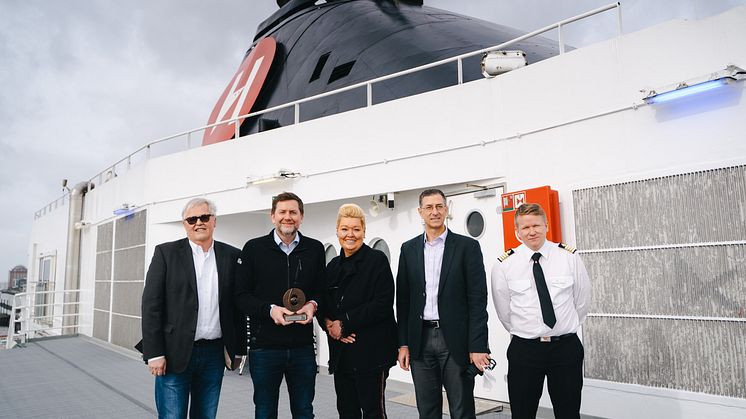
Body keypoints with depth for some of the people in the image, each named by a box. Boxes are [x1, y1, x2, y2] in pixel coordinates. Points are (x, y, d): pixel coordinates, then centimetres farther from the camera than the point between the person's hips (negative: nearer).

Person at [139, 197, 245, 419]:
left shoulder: (232, 256, 4)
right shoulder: (166, 253, -2)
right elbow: (151, 305, -4)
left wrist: (236, 348, 5)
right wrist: (154, 353, -8)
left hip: (215, 353, 3)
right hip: (175, 354, -2)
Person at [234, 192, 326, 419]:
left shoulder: (315, 249, 5)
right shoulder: (254, 248, 0)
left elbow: (322, 289, 11)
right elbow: (241, 295, -2)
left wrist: (313, 304, -11)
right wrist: (270, 309, -17)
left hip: (303, 346, 1)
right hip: (264, 345, -1)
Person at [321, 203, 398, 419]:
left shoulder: (377, 260, -6)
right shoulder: (333, 266, 12)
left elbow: (382, 304, -16)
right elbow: (325, 305, 14)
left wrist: (344, 323, -15)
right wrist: (328, 323, -8)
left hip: (371, 351, -6)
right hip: (340, 352, 6)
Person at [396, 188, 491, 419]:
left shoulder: (467, 246, -2)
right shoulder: (409, 249, 8)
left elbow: (478, 299, -6)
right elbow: (403, 299, 9)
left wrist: (478, 346, -11)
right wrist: (403, 343, 4)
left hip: (456, 340, -3)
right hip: (420, 340, 3)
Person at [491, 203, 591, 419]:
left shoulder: (569, 257, -2)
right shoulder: (504, 265, -5)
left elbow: (582, 299, 9)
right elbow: (503, 310, 5)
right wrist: (521, 332, 10)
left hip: (566, 347, 1)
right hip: (524, 350, 0)